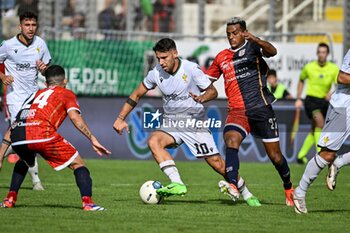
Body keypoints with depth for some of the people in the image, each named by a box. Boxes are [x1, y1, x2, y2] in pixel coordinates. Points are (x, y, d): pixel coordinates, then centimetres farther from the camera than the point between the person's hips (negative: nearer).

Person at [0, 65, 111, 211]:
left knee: (24, 162, 38)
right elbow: (75, 117, 1)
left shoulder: (36, 94, 36)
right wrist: (93, 140, -1)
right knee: (78, 164, 10)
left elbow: (13, 128, 35)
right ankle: (87, 202, -7)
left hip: (17, 138, 5)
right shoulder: (67, 94, 22)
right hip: (42, 132, -5)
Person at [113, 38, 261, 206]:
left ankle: (246, 194, 15)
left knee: (216, 162, -6)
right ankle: (177, 184, -36)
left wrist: (202, 98, -27)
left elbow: (213, 91, -4)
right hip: (171, 123, 3)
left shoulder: (190, 69, -13)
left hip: (194, 121, -3)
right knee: (153, 141, -28)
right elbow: (136, 94, 9)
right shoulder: (156, 73, -3)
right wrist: (121, 118, 3)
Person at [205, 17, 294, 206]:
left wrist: (254, 40, -39)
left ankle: (288, 188, 29)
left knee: (274, 155, 4)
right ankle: (232, 185, -42)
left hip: (261, 109, -3)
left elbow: (272, 52, -21)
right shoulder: (221, 58, 15)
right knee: (231, 140, -28)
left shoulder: (252, 46, 0)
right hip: (237, 111, 3)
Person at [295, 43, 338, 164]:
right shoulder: (309, 67, -1)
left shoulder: (334, 69, -1)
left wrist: (331, 94, -30)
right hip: (311, 99, -3)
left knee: (314, 131, 10)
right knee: (320, 123, -25)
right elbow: (301, 81, 17)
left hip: (324, 101, 3)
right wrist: (298, 99, 13)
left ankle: (301, 156, 25)